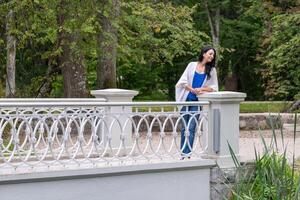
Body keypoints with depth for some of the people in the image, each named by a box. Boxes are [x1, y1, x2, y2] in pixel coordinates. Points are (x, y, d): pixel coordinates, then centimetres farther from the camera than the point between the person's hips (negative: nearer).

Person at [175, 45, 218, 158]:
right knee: (184, 127, 6)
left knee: (191, 128, -8)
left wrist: (202, 89, -12)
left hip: (197, 102, -1)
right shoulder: (192, 65, 6)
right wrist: (193, 90, -11)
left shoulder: (212, 70, 7)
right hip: (186, 100, 1)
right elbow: (183, 81, 2)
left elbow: (214, 87, 3)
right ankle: (182, 152, 12)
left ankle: (187, 153, -10)